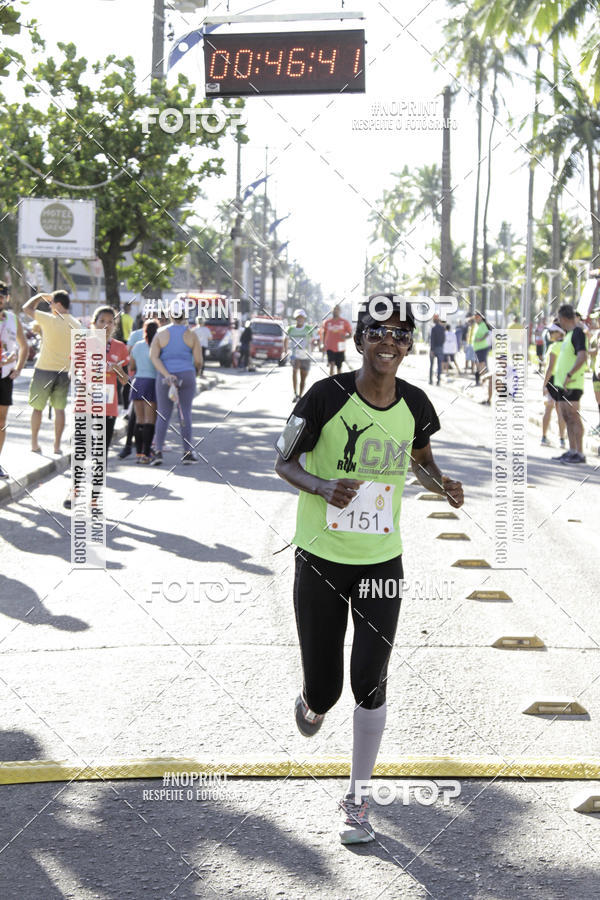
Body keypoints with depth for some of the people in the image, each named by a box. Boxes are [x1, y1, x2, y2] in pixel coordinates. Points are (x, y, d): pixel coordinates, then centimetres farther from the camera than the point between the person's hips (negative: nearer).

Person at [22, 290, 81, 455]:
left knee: (37, 407, 9)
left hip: (45, 369, -4)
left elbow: (27, 308, -5)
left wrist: (41, 296, 8)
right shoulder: (76, 324, 2)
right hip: (64, 371, 4)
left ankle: (34, 443, 14)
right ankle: (57, 445, 10)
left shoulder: (50, 320, -15)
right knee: (59, 409, 10)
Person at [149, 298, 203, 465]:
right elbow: (198, 360, -3)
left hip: (165, 377, 0)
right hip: (186, 376, 0)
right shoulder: (191, 334, -3)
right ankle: (187, 452, 8)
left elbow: (153, 356, -10)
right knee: (185, 414, 7)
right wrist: (196, 372, 18)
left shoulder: (161, 333, -1)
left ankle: (158, 451, -5)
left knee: (163, 415, 5)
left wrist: (167, 376, -14)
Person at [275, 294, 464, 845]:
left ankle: (357, 798, 16)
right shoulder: (327, 397, -14)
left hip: (382, 561, 2)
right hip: (322, 559, -2)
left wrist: (440, 483, -5)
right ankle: (312, 705, 43)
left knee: (370, 684, -2)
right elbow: (283, 461, -5)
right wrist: (322, 486, -25)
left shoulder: (415, 405, -2)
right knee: (324, 690, 3)